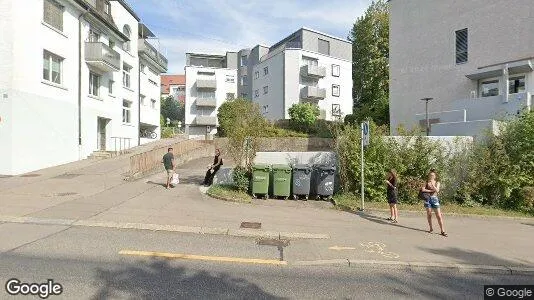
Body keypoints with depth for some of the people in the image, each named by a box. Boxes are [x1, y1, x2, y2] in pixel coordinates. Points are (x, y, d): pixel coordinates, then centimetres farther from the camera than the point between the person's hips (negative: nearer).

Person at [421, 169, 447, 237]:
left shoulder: (437, 183, 6)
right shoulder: (427, 182, 6)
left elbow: (437, 190, -11)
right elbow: (423, 189, -7)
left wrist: (432, 184, -20)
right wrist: (431, 190, -11)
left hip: (435, 199, -1)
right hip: (428, 199, 1)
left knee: (439, 215, -4)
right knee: (429, 214, 4)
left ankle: (442, 231, 0)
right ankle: (431, 228, 17)